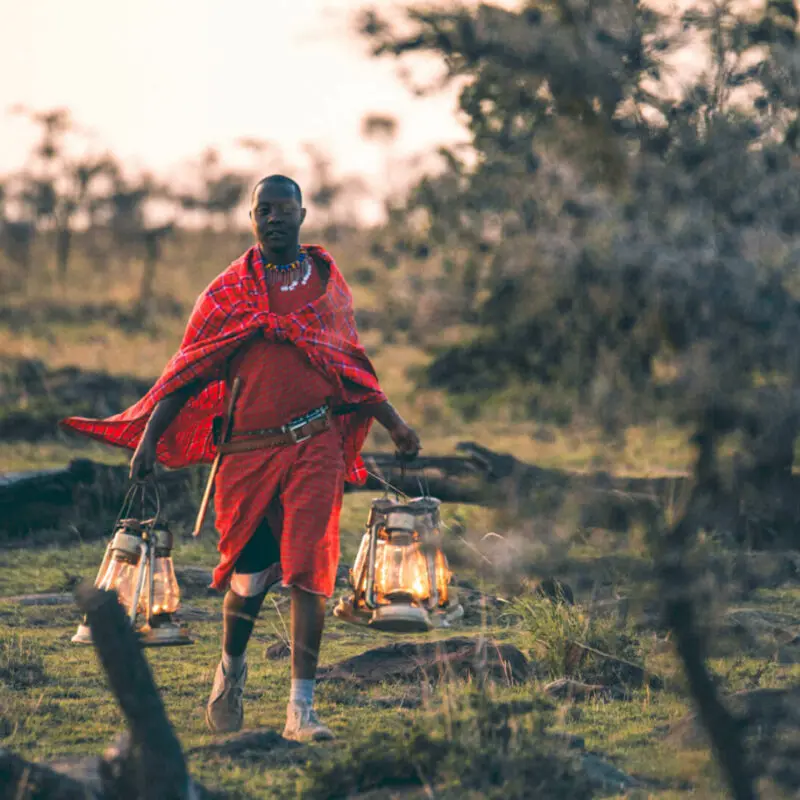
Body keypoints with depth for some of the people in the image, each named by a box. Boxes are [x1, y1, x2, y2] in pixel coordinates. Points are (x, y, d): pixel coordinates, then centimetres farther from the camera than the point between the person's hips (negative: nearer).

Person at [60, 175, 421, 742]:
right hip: (248, 451, -1)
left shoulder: (328, 282, 12)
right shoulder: (228, 292, 6)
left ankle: (302, 709, -6)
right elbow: (187, 371, 5)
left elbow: (351, 367, 24)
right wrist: (149, 436, -5)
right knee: (249, 578, 2)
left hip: (315, 447, 1)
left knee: (307, 572, -9)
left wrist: (394, 424, 25)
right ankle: (231, 670, 33)